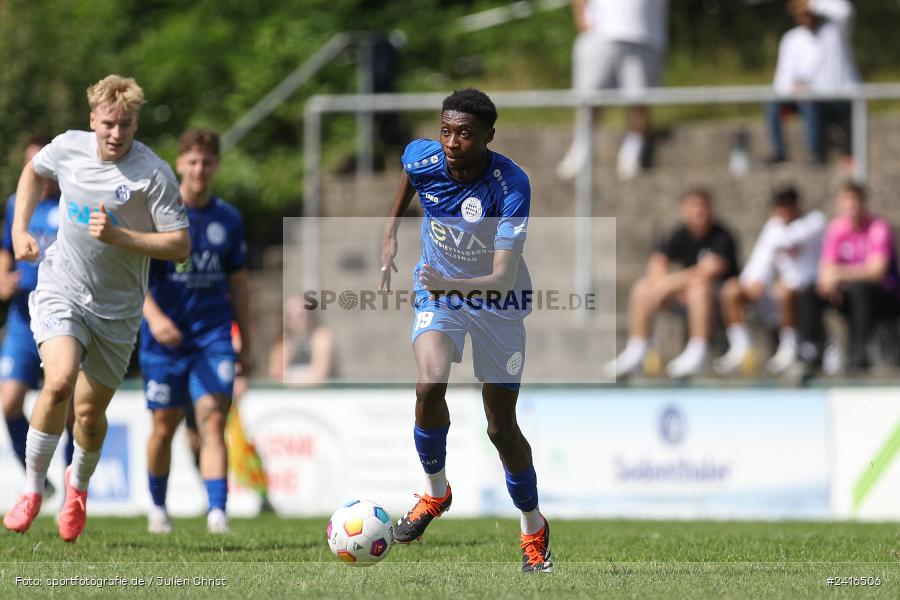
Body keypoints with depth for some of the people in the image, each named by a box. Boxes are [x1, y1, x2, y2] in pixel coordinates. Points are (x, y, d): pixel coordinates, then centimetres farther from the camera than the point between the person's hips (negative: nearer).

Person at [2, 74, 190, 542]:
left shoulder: (155, 174, -16)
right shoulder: (68, 148, -5)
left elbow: (180, 247, -15)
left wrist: (117, 236, -25)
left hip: (116, 309, 0)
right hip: (61, 290, 0)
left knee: (91, 412, 10)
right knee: (59, 383, -25)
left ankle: (78, 483, 43)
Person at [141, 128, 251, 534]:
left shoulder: (228, 219, 6)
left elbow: (238, 280, 14)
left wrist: (246, 340, 14)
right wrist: (153, 315, -26)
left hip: (214, 337, 1)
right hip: (165, 336, -1)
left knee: (213, 422, -13)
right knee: (165, 426, 8)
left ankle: (217, 513, -21)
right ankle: (157, 507, 30)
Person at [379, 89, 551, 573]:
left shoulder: (512, 185, -30)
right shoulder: (422, 159, -19)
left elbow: (504, 277, -36)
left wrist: (454, 286, -53)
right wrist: (391, 232, 13)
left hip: (497, 300, -2)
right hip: (437, 289, 2)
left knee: (501, 427, 2)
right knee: (430, 384, -27)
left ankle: (533, 527, 26)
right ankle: (435, 491, -3)